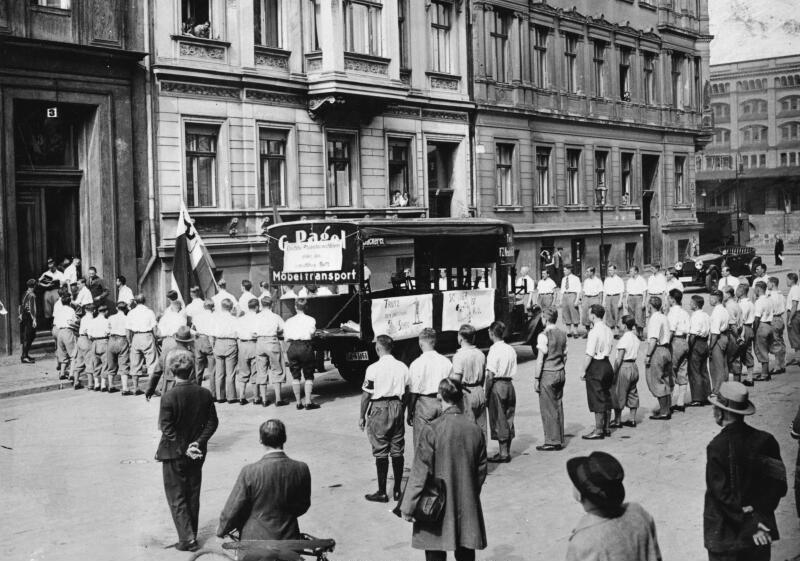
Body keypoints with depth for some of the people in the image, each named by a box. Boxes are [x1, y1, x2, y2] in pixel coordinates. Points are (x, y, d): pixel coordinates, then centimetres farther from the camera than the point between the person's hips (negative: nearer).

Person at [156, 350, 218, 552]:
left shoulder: (169, 397, -19)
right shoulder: (205, 394, -6)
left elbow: (167, 429, -18)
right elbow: (212, 423, -3)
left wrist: (185, 449, -13)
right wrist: (198, 442, -7)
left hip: (174, 454, -4)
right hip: (197, 454, 4)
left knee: (177, 498, 7)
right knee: (193, 495, 17)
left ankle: (187, 539, 2)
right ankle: (192, 535, 26)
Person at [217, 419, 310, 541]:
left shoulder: (249, 472, -18)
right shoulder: (302, 469, -10)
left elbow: (232, 511, -8)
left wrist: (221, 530, 12)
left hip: (255, 540, -3)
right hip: (289, 538, 3)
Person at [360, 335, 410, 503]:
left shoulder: (374, 368, -11)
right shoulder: (402, 367, 5)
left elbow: (366, 395, -9)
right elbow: (407, 393, 9)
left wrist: (362, 416, 0)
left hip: (379, 409, -5)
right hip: (397, 407, 5)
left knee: (381, 453, 1)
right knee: (397, 452, 10)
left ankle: (382, 492, 4)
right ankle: (397, 491, 14)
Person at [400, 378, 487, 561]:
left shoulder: (432, 430, -16)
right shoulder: (475, 430, -2)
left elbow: (420, 472, -14)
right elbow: (481, 470, 6)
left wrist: (407, 507, -6)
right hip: (467, 505, 4)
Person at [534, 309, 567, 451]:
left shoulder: (544, 336, -13)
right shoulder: (562, 335, 9)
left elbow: (540, 359, -14)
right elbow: (564, 355, 14)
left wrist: (536, 379, -10)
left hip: (548, 374, -7)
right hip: (561, 373, 7)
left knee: (548, 408, -1)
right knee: (558, 406, 12)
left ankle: (552, 441, 1)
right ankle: (560, 440, 17)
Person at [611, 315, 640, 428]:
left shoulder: (623, 339, -18)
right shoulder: (636, 338, 6)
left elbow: (619, 359, -19)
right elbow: (635, 354, 6)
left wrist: (614, 372, -16)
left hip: (624, 367, -8)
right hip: (634, 367, 8)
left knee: (618, 395, 2)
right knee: (632, 394, 15)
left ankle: (617, 421, 8)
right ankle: (632, 420, 21)